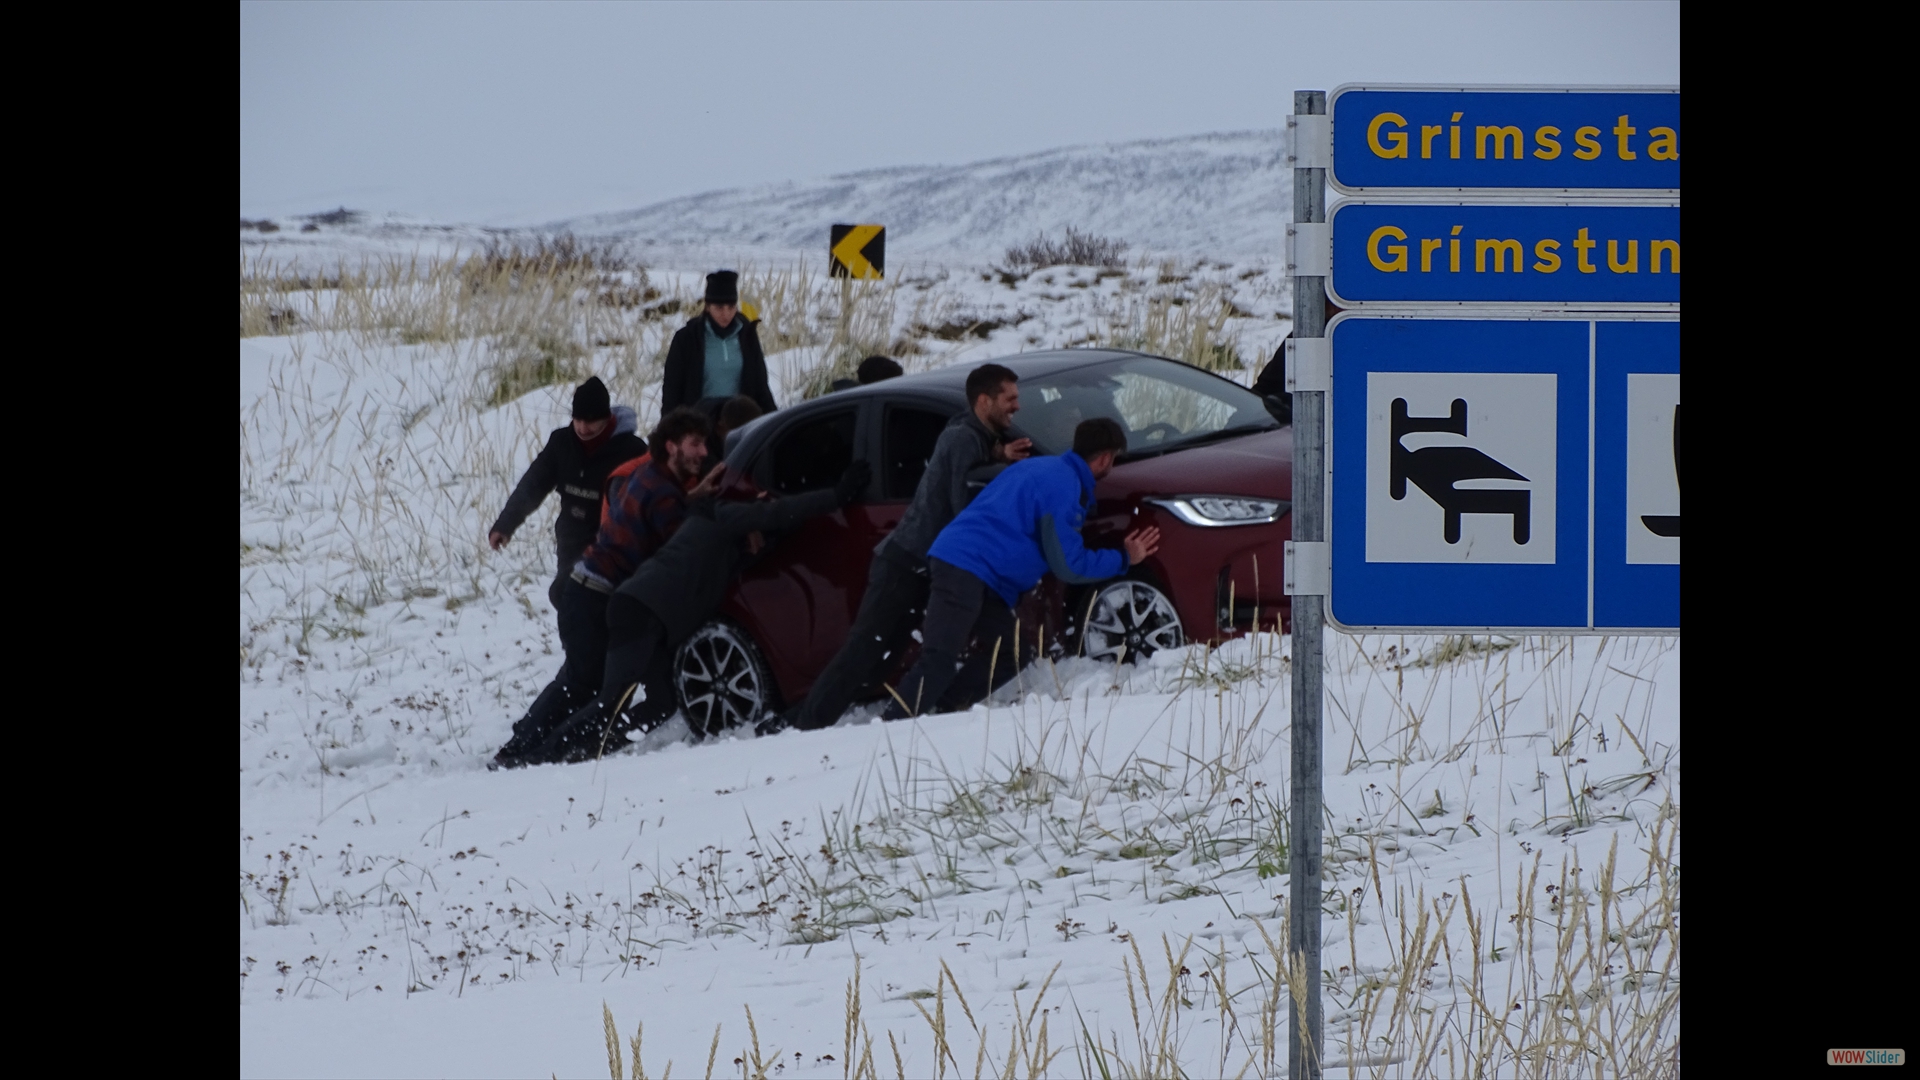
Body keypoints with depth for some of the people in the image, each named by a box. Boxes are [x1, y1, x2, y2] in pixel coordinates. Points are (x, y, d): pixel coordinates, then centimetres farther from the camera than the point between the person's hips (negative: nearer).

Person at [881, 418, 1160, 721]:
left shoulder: (1041, 468, 20)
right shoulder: (1064, 488, -11)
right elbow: (1070, 567, -7)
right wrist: (1124, 560, 5)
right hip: (968, 571, -10)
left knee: (1006, 656, 12)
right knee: (939, 662, -19)